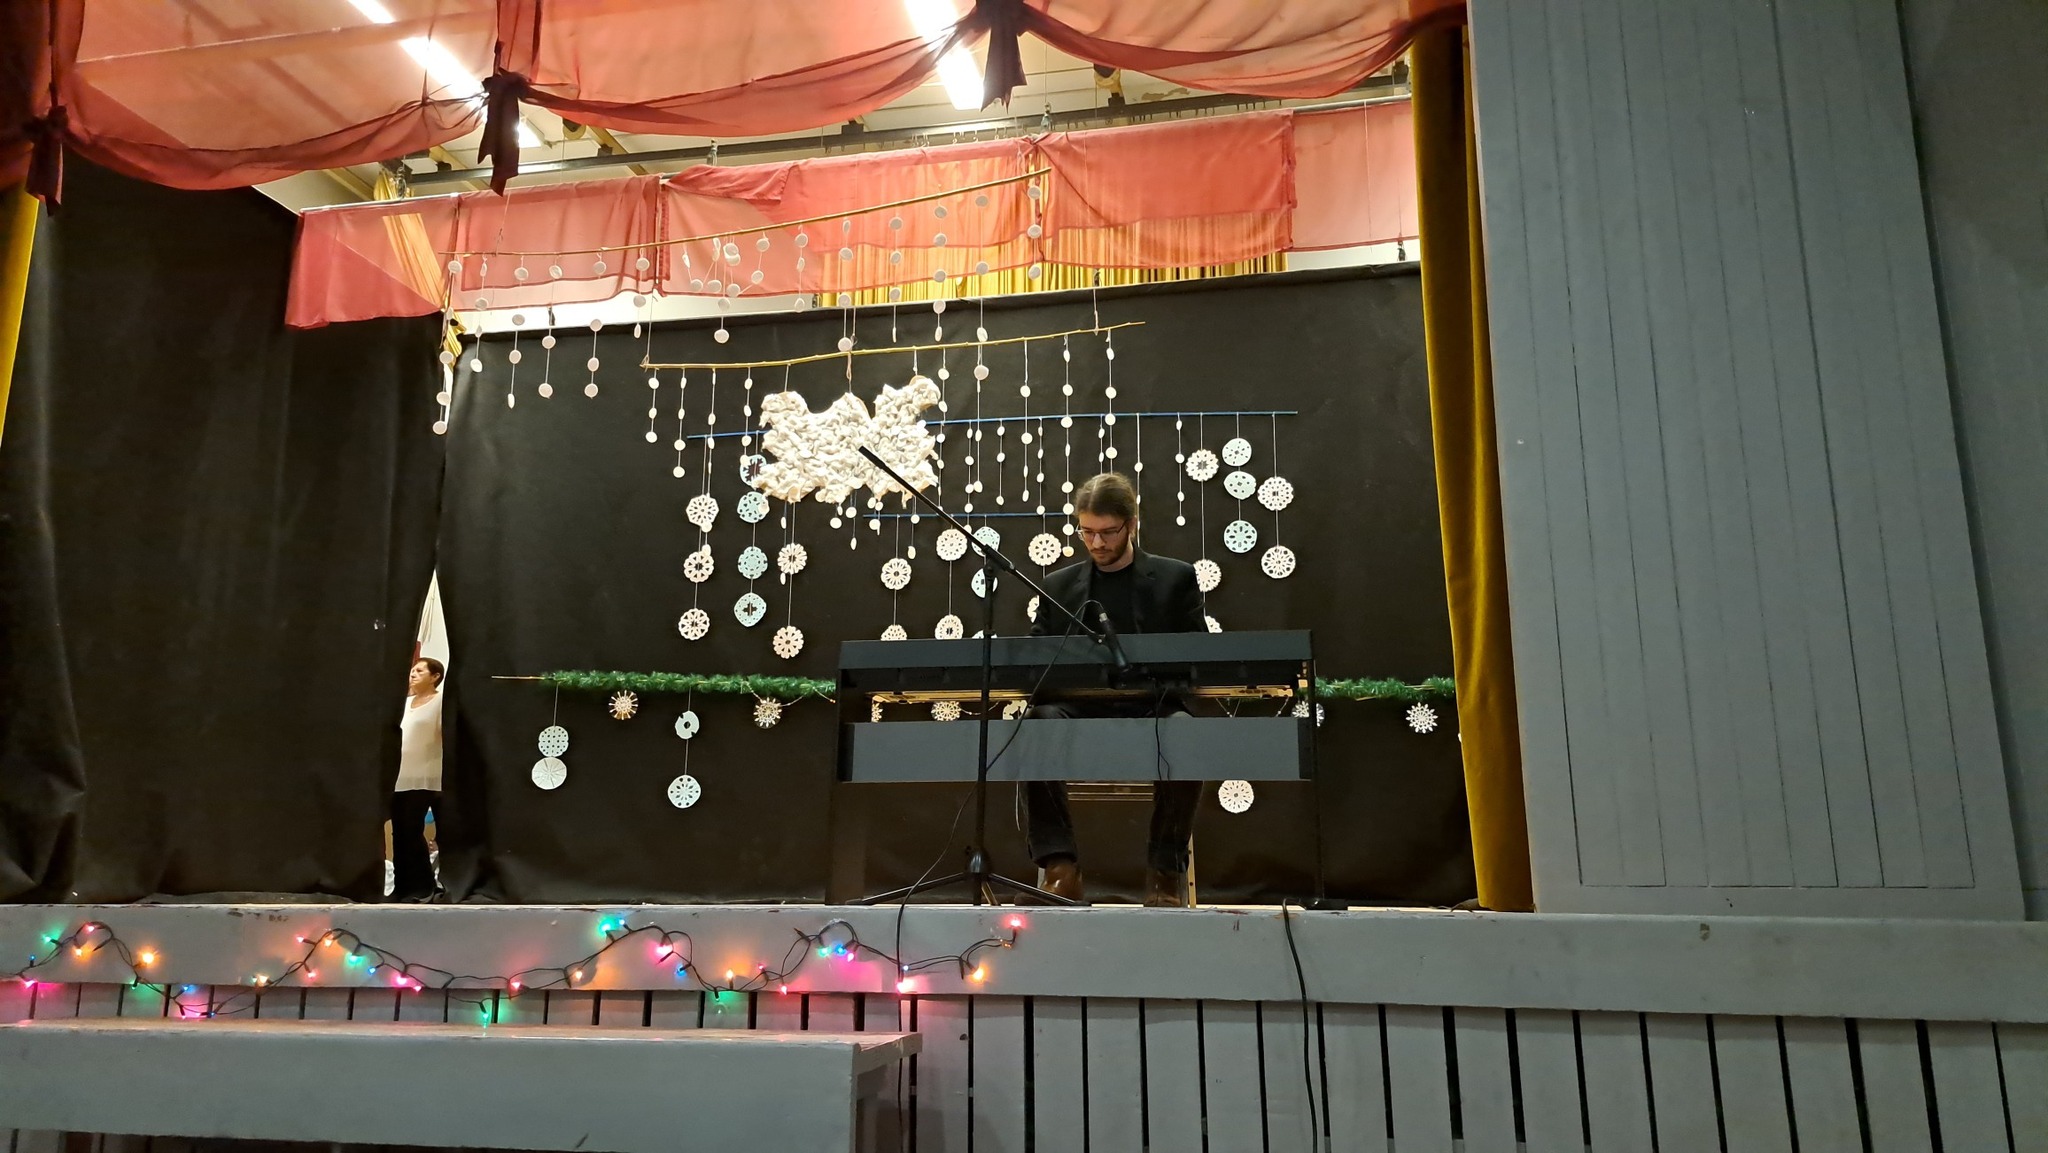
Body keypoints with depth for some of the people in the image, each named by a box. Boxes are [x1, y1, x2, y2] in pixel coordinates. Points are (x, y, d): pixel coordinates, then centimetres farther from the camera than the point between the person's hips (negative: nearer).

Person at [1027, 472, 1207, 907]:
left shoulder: (1175, 578, 10)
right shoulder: (1059, 584, 16)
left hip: (1152, 710, -1)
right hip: (1081, 712, 2)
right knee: (1038, 721, -32)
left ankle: (1166, 872, -20)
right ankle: (1061, 870, -26)